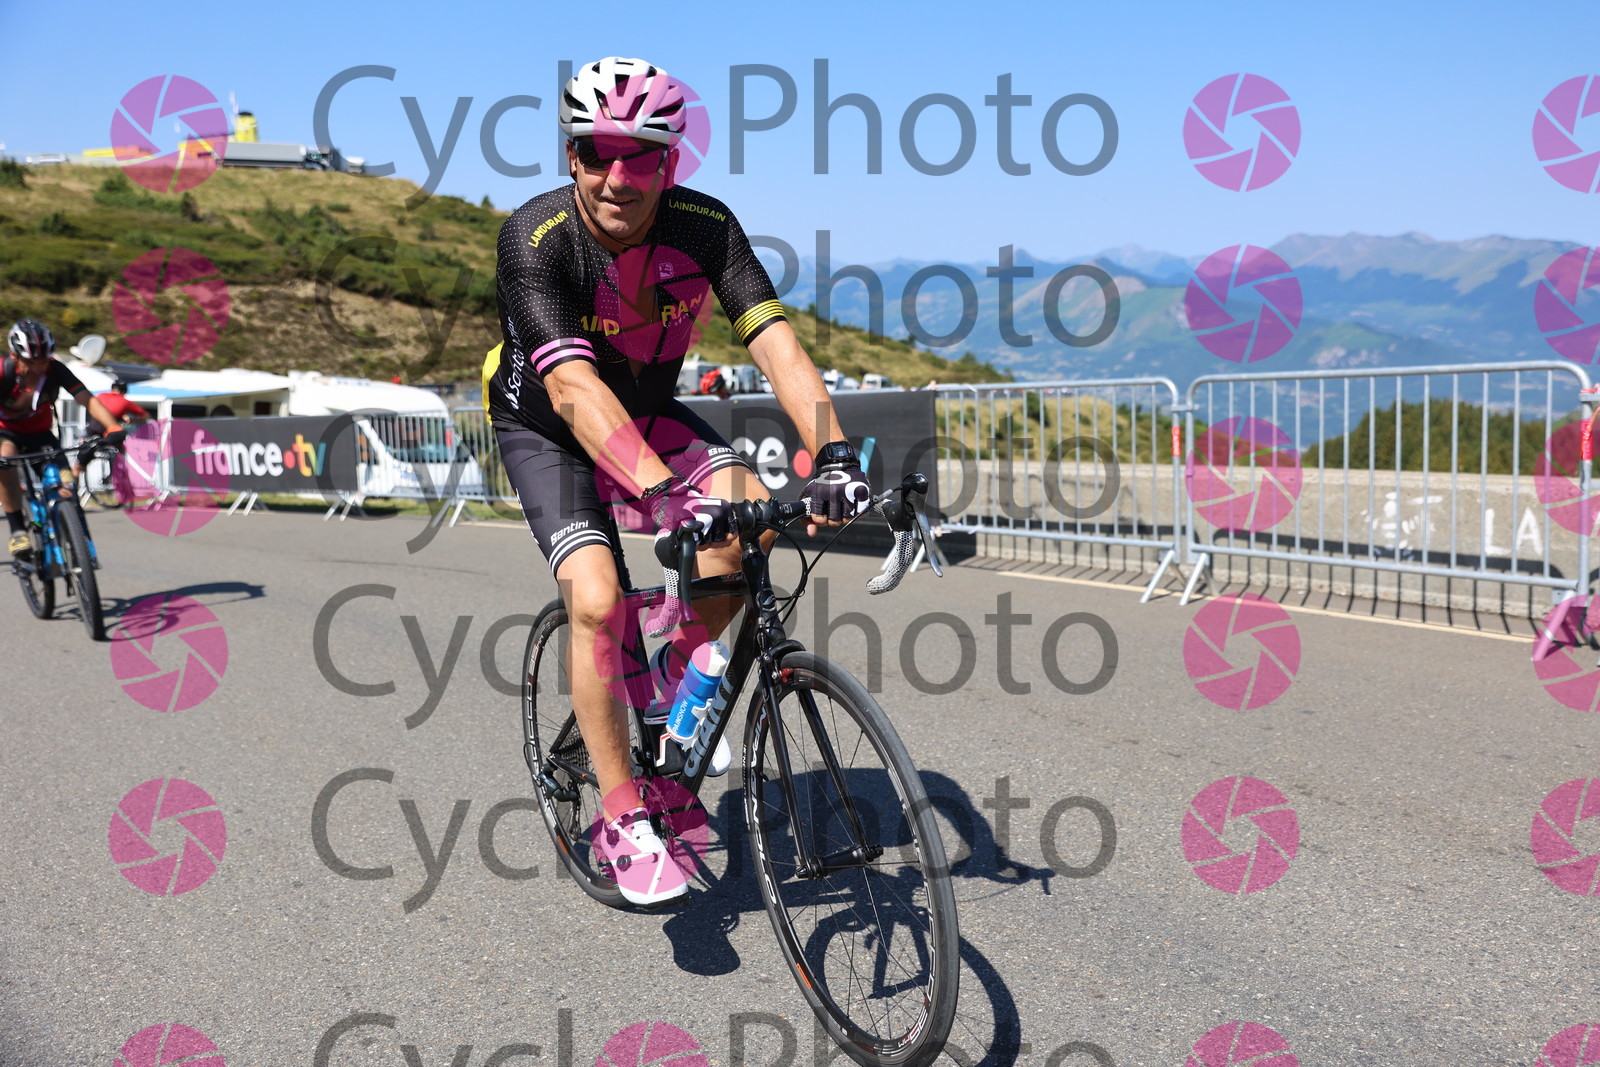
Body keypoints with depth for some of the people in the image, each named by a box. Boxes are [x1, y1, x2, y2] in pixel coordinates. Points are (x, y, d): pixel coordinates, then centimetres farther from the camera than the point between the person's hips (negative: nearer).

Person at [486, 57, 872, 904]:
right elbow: (573, 390, -42)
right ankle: (623, 823, -7)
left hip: (650, 412, 3)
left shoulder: (705, 227, -20)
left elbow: (773, 341, -31)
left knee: (748, 507, -25)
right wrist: (665, 494, -56)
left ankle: (680, 669, 2)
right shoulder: (534, 239, -30)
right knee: (597, 600, -23)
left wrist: (832, 453, -48)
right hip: (547, 434, -3)